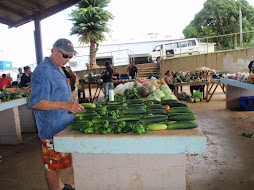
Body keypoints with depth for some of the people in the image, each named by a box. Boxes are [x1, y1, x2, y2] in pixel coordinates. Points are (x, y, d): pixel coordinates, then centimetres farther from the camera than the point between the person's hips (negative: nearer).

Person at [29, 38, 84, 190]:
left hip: (62, 125, 10)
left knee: (57, 162, 23)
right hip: (52, 128, -10)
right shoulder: (43, 72, -19)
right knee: (53, 164, 6)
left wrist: (72, 106, 20)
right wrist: (66, 105, -34)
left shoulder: (58, 69, 13)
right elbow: (36, 102, -26)